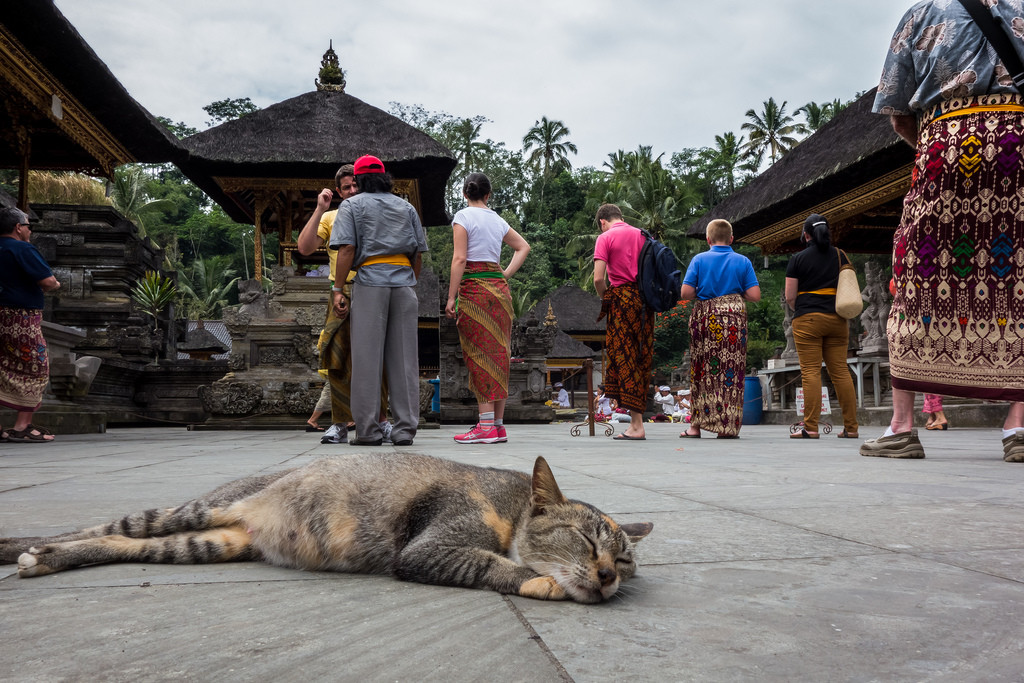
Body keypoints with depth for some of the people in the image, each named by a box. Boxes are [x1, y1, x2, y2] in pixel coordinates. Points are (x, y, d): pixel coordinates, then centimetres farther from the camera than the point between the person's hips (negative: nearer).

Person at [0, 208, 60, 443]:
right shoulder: (23, 250, -12)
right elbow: (48, 282, -17)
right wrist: (55, 284, 4)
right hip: (21, 318, -8)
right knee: (36, 369, 0)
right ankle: (22, 427, -2)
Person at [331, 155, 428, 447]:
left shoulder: (352, 206, 8)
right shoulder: (406, 207, 19)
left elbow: (347, 249, -5)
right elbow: (419, 253, 13)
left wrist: (338, 289, -5)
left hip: (369, 282, -3)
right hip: (404, 282, 3)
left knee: (367, 358, -1)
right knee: (404, 358, 3)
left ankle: (368, 430, -1)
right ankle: (405, 428, 3)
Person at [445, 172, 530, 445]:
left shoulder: (463, 217, -3)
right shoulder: (498, 220, 15)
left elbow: (460, 259, -11)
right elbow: (523, 247, 25)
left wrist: (451, 297, -10)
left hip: (474, 289, -6)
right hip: (499, 288, 6)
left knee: (479, 354, -6)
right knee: (498, 354, 7)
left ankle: (486, 426, -8)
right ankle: (498, 424, 10)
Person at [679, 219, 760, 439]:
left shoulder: (699, 260, 2)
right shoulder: (743, 262, 4)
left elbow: (685, 293, -7)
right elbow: (755, 295, -2)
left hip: (705, 316, 0)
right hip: (734, 318, 0)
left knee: (702, 371, 7)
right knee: (732, 370, 4)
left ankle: (696, 425, 6)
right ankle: (728, 427, 3)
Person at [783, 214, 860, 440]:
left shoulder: (798, 258, -1)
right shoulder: (840, 256, 9)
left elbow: (790, 296, -3)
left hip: (807, 319, -4)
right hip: (837, 319, 4)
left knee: (810, 371, -5)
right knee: (840, 370, 6)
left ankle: (810, 427, -8)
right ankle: (851, 427, 7)